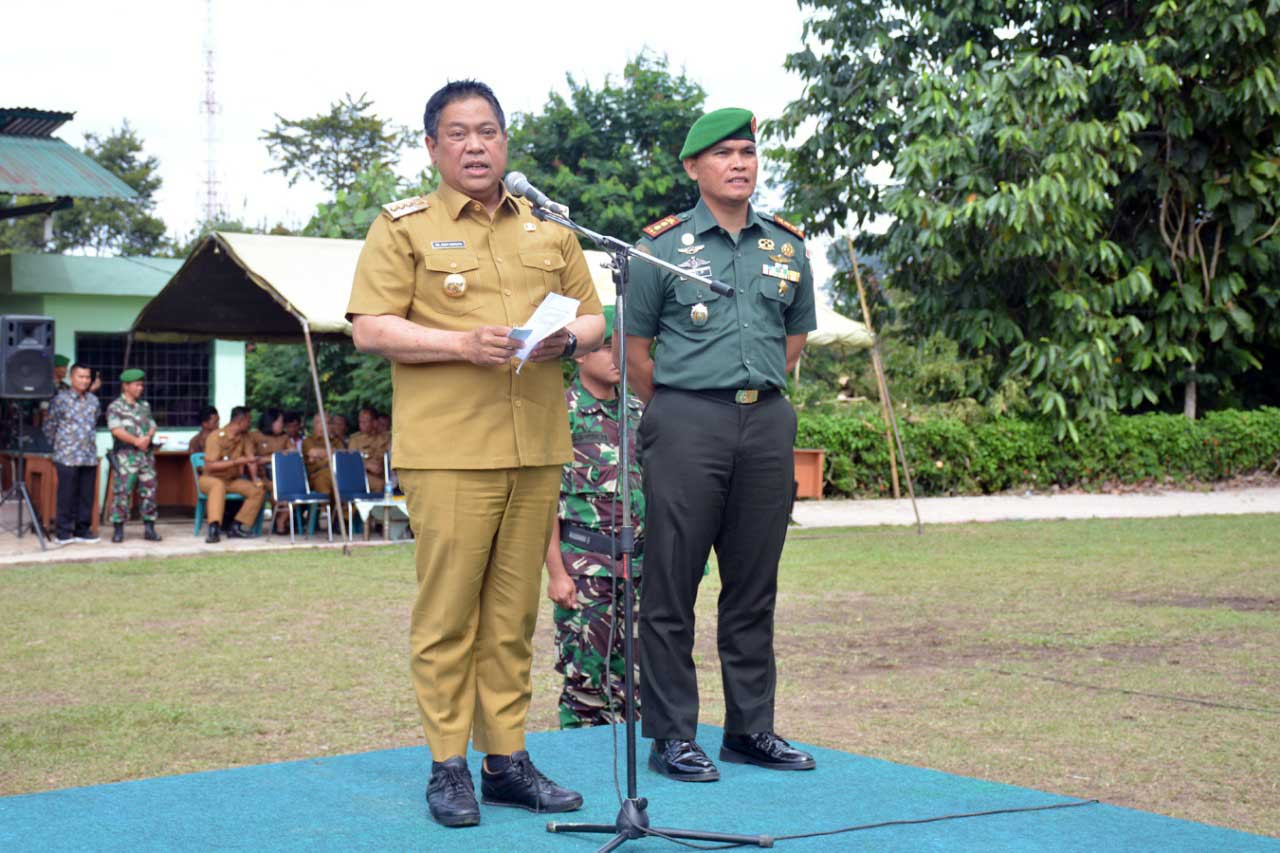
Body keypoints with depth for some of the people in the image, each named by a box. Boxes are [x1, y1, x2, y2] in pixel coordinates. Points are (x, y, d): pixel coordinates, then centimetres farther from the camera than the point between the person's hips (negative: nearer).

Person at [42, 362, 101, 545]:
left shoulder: (93, 400, 11)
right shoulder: (61, 399, -4)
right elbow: (48, 426, 3)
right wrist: (56, 445, 5)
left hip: (90, 456, 5)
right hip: (67, 457, -5)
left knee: (87, 495, 6)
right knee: (67, 495, -2)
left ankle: (83, 530, 15)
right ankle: (63, 532, 4)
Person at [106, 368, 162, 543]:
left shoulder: (145, 406, 16)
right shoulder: (115, 407, -2)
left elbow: (152, 426, 13)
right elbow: (116, 430, -12)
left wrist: (148, 438, -9)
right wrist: (136, 441, -14)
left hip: (146, 454, 5)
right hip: (126, 456, -5)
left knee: (148, 491, 4)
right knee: (122, 492, -5)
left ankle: (149, 529, 10)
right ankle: (118, 530, 1)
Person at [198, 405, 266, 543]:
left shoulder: (244, 437, 2)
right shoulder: (216, 437, -18)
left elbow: (251, 459, 1)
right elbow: (210, 465, -23)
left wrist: (255, 479, -15)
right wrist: (236, 462, -26)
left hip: (233, 480, 6)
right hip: (210, 479, -6)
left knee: (259, 490, -13)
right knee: (219, 485, -40)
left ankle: (236, 527, -18)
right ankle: (214, 529, -49)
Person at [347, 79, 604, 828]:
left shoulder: (549, 228, 18)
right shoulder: (403, 227, 4)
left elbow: (593, 316, 22)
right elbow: (371, 328, -4)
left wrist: (567, 338, -2)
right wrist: (463, 344, -16)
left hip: (537, 449, 4)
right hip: (448, 450, -4)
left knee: (514, 613, 7)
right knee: (448, 611, -4)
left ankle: (507, 759, 14)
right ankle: (449, 767, 5)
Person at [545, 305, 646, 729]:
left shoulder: (638, 413, 13)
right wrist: (555, 572, -12)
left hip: (640, 565, 5)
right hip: (585, 568, -5)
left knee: (632, 681, 8)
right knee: (585, 681, -2)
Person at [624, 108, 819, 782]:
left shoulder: (788, 246, 12)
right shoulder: (662, 246, 0)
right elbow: (634, 347, 4)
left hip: (767, 424, 4)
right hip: (687, 423, -4)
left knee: (754, 585, 9)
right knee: (671, 584, -3)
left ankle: (750, 728, 18)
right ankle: (671, 736, 4)